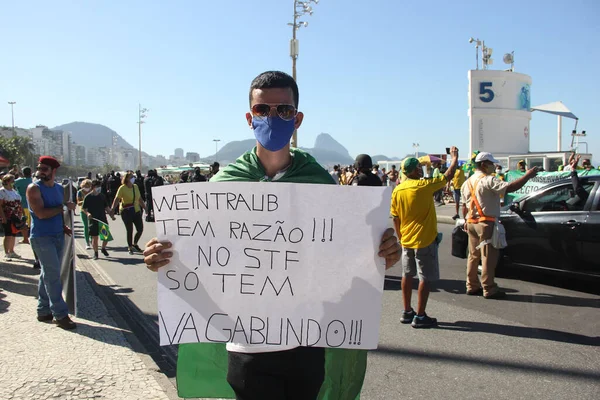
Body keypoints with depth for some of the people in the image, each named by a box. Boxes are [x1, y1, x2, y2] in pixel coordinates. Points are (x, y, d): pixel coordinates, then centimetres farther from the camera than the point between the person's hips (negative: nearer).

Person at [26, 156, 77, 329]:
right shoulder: (34, 188, -9)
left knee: (49, 274, 13)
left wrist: (64, 227, 6)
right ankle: (60, 314, -2)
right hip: (41, 238, -7)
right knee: (53, 275, -7)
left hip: (58, 236, 7)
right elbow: (41, 213, -20)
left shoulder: (60, 189, 11)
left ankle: (43, 311, 23)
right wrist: (64, 207, -14)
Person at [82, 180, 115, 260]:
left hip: (103, 219, 4)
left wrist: (111, 214, 7)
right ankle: (95, 253, 18)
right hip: (93, 220, -4)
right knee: (94, 237, 2)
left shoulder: (102, 196, 8)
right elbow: (83, 209, -1)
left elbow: (106, 207, 16)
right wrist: (87, 213, -19)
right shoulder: (88, 197, -5)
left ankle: (103, 248, 29)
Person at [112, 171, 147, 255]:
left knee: (140, 229, 3)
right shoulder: (122, 188, -9)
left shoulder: (135, 186, 8)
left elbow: (139, 199, 16)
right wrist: (112, 208, -26)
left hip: (136, 211, 5)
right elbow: (117, 199, -15)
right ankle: (130, 248, 17)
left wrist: (145, 208, 17)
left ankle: (135, 244, 27)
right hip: (126, 212, -5)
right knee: (129, 230, 0)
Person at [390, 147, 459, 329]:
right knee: (426, 278, 2)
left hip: (406, 240, 6)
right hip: (425, 240, -6)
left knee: (407, 276, 14)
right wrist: (455, 157, 12)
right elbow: (448, 175, -4)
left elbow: (395, 218, 5)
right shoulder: (424, 186, -15)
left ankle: (407, 312, 23)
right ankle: (420, 316, 5)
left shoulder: (397, 190, 0)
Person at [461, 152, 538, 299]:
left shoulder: (467, 183, 13)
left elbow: (464, 206, 17)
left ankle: (472, 286, 19)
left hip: (471, 223, 9)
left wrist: (466, 221, 25)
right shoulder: (488, 181, -14)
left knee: (473, 255, 14)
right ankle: (489, 289, 2)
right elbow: (510, 188, -26)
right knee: (489, 257, -3)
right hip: (486, 223, -9)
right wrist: (528, 175, -17)